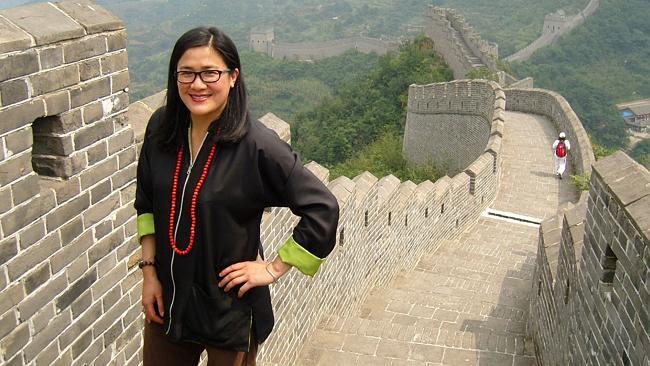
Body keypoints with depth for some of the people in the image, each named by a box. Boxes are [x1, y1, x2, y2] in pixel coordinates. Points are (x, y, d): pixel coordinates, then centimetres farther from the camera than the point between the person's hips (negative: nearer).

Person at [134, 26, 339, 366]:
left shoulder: (256, 144, -22)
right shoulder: (161, 127, -6)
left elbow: (323, 209, -19)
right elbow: (146, 202, 7)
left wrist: (274, 267, -14)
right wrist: (149, 269, 2)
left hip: (230, 307, -4)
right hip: (167, 299, 5)